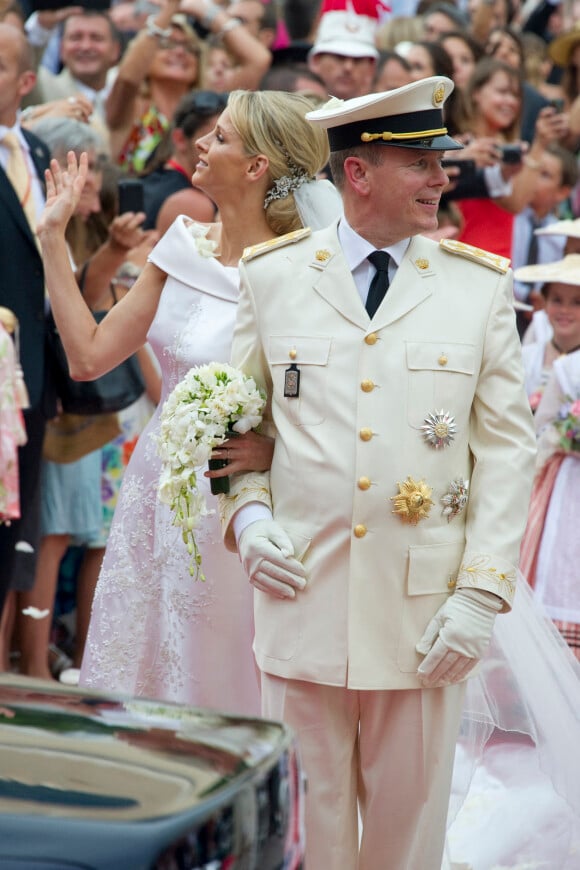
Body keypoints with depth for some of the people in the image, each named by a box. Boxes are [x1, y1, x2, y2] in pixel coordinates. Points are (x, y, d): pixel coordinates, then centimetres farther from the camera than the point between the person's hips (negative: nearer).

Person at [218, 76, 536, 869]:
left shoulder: (481, 285, 3)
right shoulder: (271, 275, 4)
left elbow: (508, 447, 1)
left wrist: (483, 592, -7)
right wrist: (246, 511, -5)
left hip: (426, 615, 0)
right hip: (303, 599, 0)